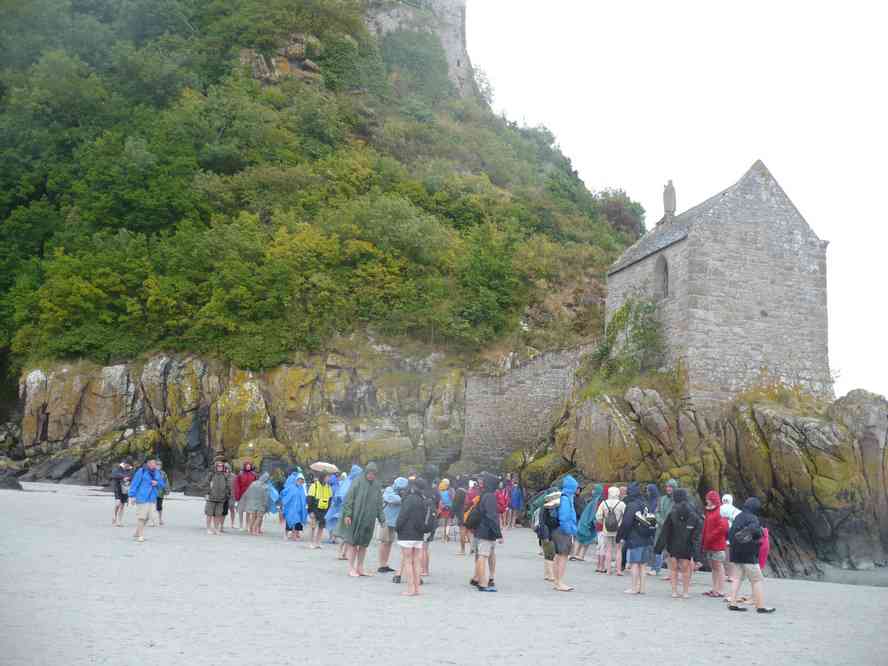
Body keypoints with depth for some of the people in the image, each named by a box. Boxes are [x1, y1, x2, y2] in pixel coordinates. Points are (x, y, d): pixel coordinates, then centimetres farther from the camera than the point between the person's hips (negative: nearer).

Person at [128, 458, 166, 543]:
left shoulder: (156, 473, 12)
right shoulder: (141, 471, -7)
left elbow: (162, 485, 18)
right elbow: (134, 483, -9)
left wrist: (157, 483, -5)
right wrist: (132, 496, -12)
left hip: (152, 499, 6)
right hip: (142, 498, -6)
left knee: (147, 517, 9)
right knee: (141, 517, -6)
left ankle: (137, 533, 24)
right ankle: (140, 535, 2)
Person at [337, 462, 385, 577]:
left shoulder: (377, 485, 8)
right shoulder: (357, 482, -7)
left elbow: (379, 504, 11)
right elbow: (349, 498, -9)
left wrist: (382, 519, 5)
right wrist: (347, 514, -17)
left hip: (369, 519, 5)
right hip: (356, 517, -5)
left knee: (364, 543, 9)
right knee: (353, 542, 0)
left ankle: (360, 568, 18)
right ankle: (351, 568, 6)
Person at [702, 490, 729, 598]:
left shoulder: (720, 511, -12)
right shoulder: (710, 511, 16)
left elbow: (723, 528, -20)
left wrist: (711, 537, -16)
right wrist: (705, 542, 12)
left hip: (717, 545, -9)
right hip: (709, 544, 9)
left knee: (719, 567, -4)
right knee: (713, 567, 12)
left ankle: (719, 591, -1)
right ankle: (714, 589, 17)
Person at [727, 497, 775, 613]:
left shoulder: (738, 518, 13)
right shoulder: (752, 518, -13)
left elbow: (730, 534, 17)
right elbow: (757, 533, -29)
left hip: (736, 554, 8)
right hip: (749, 555, -8)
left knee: (738, 577, 13)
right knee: (758, 580, 0)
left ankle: (732, 602, 11)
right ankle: (760, 606, 0)